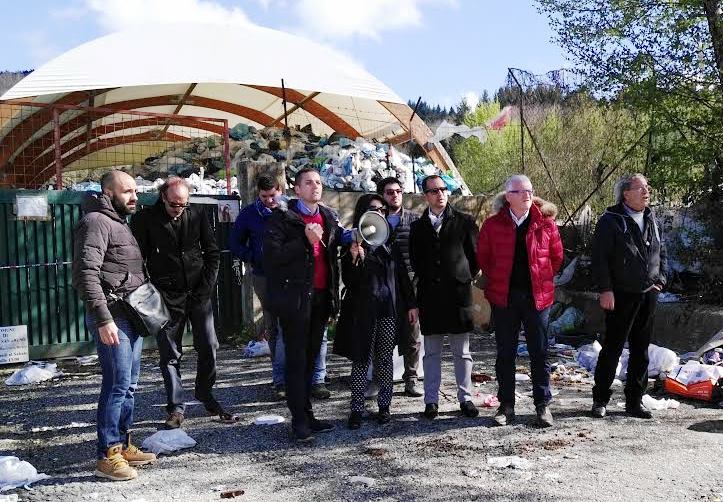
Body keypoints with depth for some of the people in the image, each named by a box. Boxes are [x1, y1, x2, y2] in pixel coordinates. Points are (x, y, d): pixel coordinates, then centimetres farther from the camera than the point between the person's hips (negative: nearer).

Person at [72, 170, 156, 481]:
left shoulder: (119, 222, 20)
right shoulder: (96, 222, -10)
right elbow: (86, 274, -20)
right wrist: (103, 319, -24)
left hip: (131, 315, 9)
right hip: (112, 316, -9)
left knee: (129, 385, 13)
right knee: (117, 385, -7)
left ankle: (122, 446, 22)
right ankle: (107, 456, 1)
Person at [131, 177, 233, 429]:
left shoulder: (197, 214, 2)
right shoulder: (145, 219, -5)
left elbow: (213, 252, 7)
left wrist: (206, 286, -2)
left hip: (198, 293, 2)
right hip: (166, 296, -2)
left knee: (209, 346, 5)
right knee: (170, 354, 4)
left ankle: (205, 393, 27)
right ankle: (176, 407, 15)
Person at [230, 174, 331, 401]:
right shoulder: (249, 214, 6)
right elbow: (235, 243, 14)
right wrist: (253, 259, -1)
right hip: (265, 278, 1)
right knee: (274, 329, 7)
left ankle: (317, 380, 5)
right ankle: (280, 380, 16)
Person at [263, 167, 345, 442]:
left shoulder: (329, 217, 14)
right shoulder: (283, 217, -4)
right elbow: (272, 254, -13)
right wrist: (305, 241, -16)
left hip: (321, 296, 6)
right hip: (295, 296, -6)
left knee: (310, 357, 12)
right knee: (297, 359, -2)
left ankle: (306, 415, 20)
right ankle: (300, 420, 3)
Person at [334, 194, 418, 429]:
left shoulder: (390, 242, 11)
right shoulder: (353, 242, -2)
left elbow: (402, 275, 14)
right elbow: (348, 281, -6)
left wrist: (411, 304, 11)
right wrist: (355, 259, -24)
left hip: (390, 309, 4)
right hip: (363, 311, -3)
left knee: (385, 359, 7)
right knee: (361, 361, 0)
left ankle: (384, 406, 17)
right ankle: (356, 410, 8)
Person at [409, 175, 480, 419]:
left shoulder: (464, 222, 4)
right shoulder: (418, 227, 9)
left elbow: (475, 254, 7)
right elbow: (415, 261, 14)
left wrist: (464, 279, 6)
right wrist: (428, 280, 7)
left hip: (458, 292, -1)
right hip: (430, 296, 1)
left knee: (462, 352, 6)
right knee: (431, 351, 7)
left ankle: (465, 398, 15)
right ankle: (431, 400, 14)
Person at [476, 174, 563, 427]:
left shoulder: (545, 223, 0)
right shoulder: (493, 224, -2)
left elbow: (557, 255, 11)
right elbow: (483, 257, 9)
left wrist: (544, 279, 8)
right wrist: (497, 280, 5)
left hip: (537, 296, 0)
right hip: (504, 298, 0)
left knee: (539, 352, 6)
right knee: (505, 353, 8)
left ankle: (542, 404, 18)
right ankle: (506, 405, 19)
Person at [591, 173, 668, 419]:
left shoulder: (652, 220, 12)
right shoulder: (610, 221, -8)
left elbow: (662, 253, 21)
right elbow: (599, 257, -12)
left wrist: (660, 281, 9)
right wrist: (605, 289, -16)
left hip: (648, 295, 6)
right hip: (620, 296, -6)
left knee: (641, 350, 10)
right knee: (612, 348, -1)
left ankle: (635, 401, 20)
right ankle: (600, 400, 10)